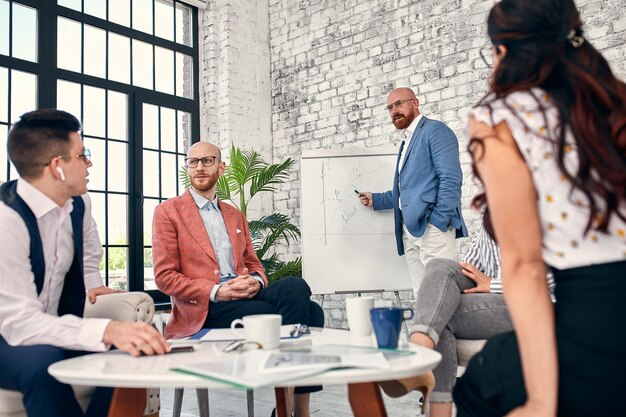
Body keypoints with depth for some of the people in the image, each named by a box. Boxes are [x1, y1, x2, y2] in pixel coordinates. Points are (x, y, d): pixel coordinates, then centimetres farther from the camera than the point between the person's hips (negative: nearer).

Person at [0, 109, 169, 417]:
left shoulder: (79, 203, -2)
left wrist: (94, 287, 2)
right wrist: (107, 330, -45)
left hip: (51, 331, 7)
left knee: (131, 350, -14)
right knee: (41, 359, -36)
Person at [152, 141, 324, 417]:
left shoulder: (235, 216, 23)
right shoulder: (168, 212, 5)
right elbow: (165, 276, -3)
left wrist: (256, 281, -6)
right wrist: (216, 291, -16)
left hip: (246, 294, 6)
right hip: (206, 307, -5)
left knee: (295, 286, -28)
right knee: (298, 312, -27)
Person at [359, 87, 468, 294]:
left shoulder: (435, 130, -1)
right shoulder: (407, 142, 25)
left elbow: (451, 180, -12)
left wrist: (439, 220, -18)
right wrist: (376, 200, 26)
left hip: (431, 225, -8)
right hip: (410, 230, 8)